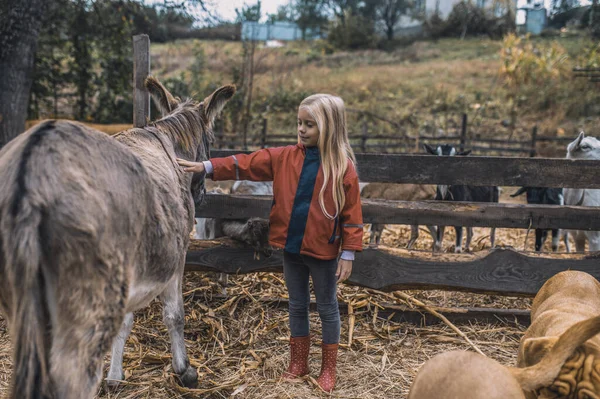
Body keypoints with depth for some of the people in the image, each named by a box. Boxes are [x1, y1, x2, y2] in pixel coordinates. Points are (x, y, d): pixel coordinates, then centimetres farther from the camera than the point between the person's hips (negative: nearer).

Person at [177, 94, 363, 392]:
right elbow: (246, 165, -3)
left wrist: (348, 254, -11)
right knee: (297, 306, 18)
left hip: (323, 251, -4)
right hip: (291, 247, 4)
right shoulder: (285, 158, -1)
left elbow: (352, 214, -10)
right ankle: (298, 363, 34)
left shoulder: (343, 166, -12)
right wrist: (207, 167, -12)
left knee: (327, 309, 12)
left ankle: (328, 368, 29)